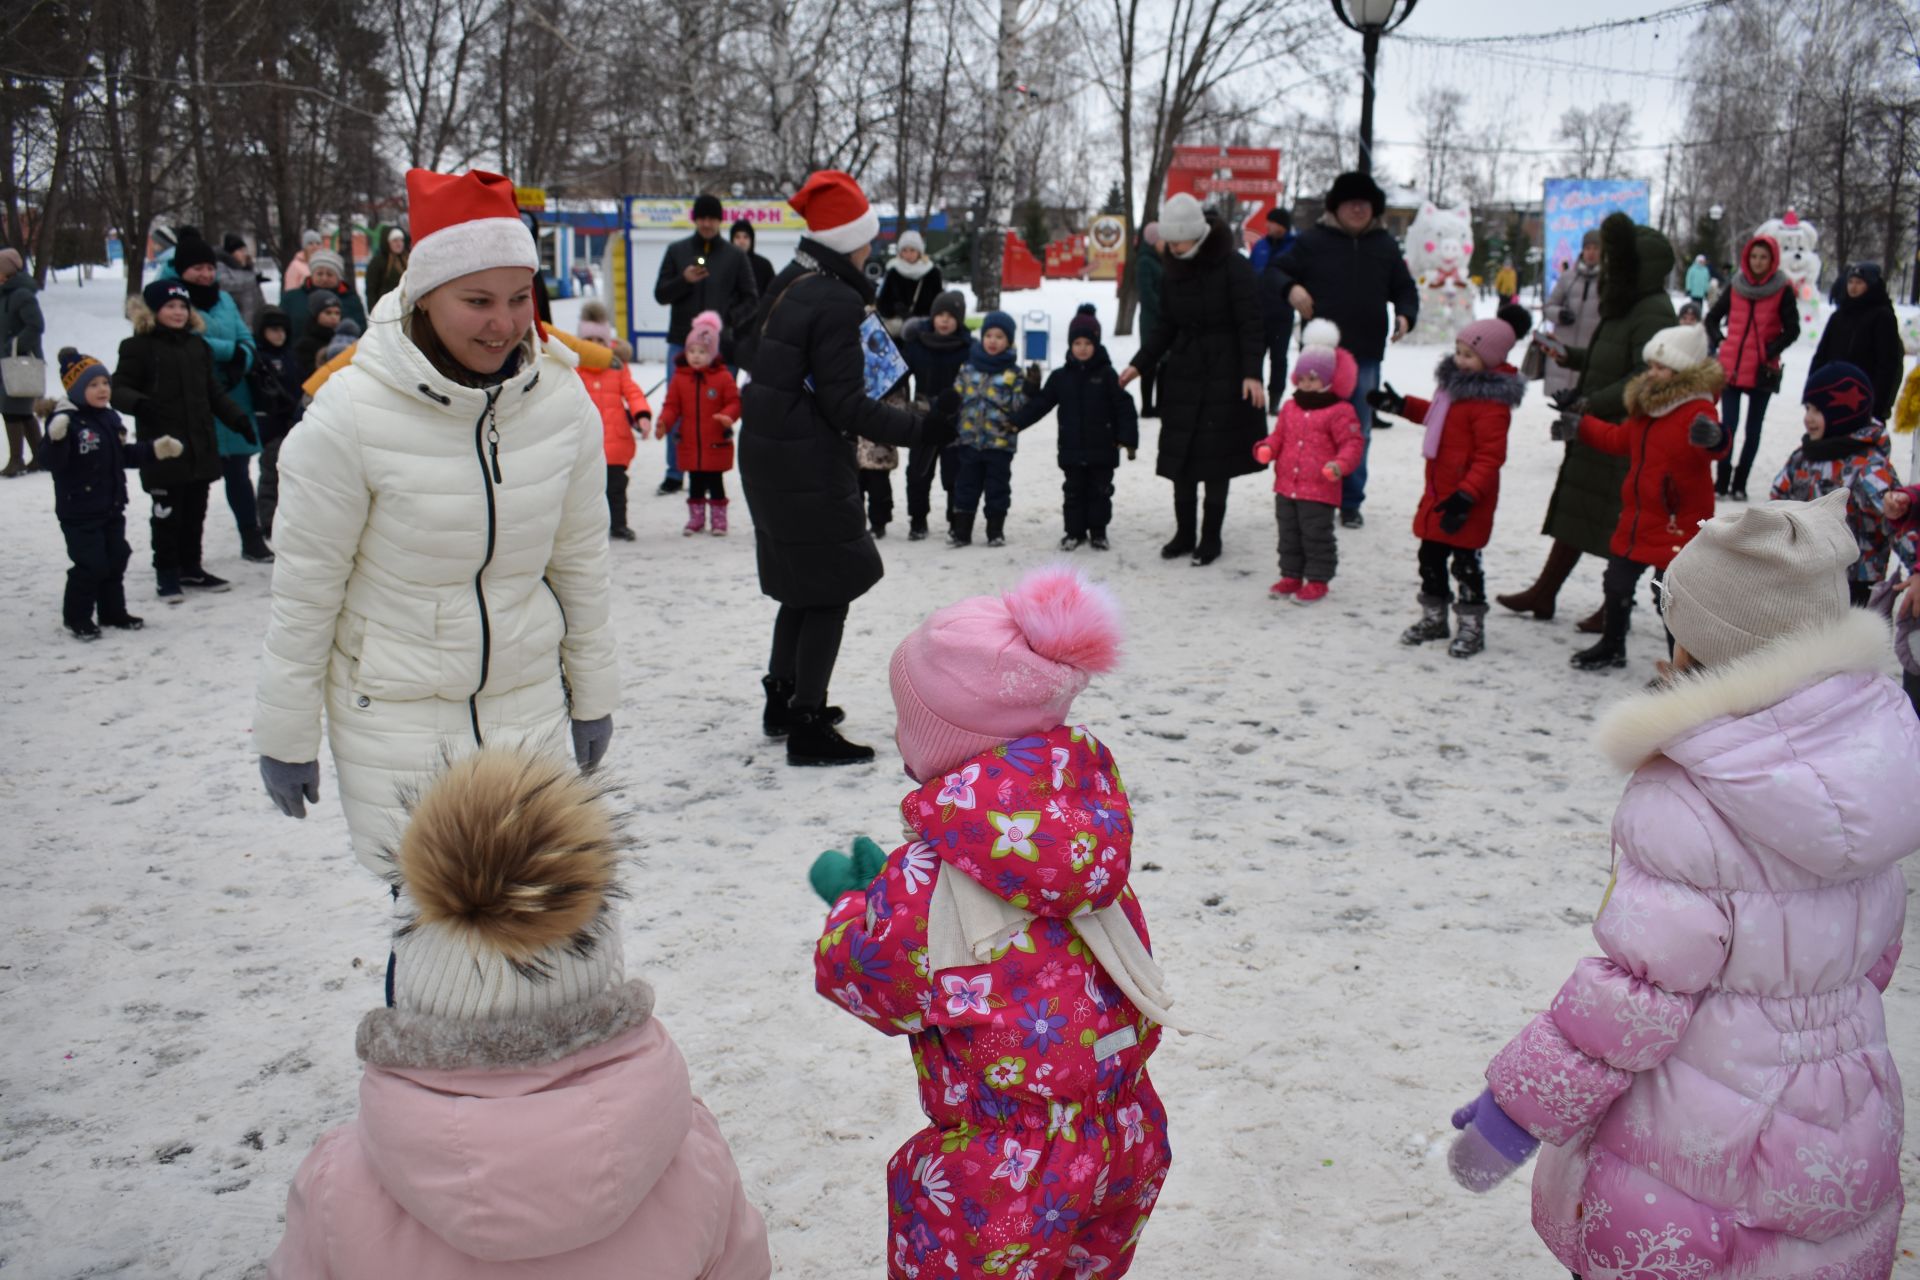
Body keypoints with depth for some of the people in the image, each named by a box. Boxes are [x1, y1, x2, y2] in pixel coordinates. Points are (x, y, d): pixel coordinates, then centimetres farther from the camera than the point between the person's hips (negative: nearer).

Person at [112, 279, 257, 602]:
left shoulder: (198, 346, 13)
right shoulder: (138, 347, -4)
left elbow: (213, 392, 20)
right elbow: (118, 388, -7)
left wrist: (237, 419, 13)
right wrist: (137, 403, -28)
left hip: (200, 446, 5)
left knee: (195, 512, 12)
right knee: (167, 514, 1)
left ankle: (191, 568, 24)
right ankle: (166, 573, 13)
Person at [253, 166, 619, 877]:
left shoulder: (562, 400, -5)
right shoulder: (351, 412, -15)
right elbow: (305, 586, -7)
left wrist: (593, 695, 13)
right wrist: (285, 734, -1)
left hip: (531, 711, 3)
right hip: (393, 720, -3)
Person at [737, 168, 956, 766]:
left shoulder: (786, 284, 9)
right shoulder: (836, 300, -19)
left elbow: (757, 356, 17)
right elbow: (845, 403, -21)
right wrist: (917, 430, -24)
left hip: (766, 452, 9)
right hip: (809, 464, -9)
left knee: (802, 587, 21)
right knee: (828, 592, 1)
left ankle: (782, 703, 33)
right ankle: (807, 729, 7)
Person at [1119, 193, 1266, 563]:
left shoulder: (1233, 267, -12)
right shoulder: (1175, 271, 6)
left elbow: (1252, 325, -13)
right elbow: (1165, 326, 12)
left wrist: (1252, 373, -22)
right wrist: (1139, 364, 3)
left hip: (1224, 375, -6)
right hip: (1183, 373, 6)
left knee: (1216, 460, -1)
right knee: (1180, 457, 7)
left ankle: (1211, 538, 10)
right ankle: (1184, 533, 19)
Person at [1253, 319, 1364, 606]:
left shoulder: (1339, 412, -10)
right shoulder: (1290, 408, 8)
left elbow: (1352, 443, -11)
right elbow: (1278, 436, 15)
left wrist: (1340, 464, -28)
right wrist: (1266, 449, -6)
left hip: (1319, 490, -7)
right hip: (1286, 486, 7)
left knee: (1316, 536, 2)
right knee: (1289, 535, 15)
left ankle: (1317, 580, 13)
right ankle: (1291, 576, 27)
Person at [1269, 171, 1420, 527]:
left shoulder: (1384, 245, 10)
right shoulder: (1313, 241, -1)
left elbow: (1404, 287, 17)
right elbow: (1277, 270, 1)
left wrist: (1405, 315, -3)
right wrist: (1292, 288, -20)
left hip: (1366, 354, 3)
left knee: (1358, 433, 8)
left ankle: (1351, 502, 18)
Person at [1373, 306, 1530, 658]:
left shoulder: (1490, 402, -23)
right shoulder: (1456, 382, 7)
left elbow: (1490, 456, -26)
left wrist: (1466, 495, -30)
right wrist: (1401, 406, 26)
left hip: (1466, 497, -9)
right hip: (1439, 490, 9)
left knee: (1465, 561, 1)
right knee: (1430, 555, 16)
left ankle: (1472, 626, 14)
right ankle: (1434, 617, 30)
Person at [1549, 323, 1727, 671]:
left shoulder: (1697, 410, -19)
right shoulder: (1646, 407, 8)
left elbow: (1715, 448, -38)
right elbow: (1620, 440, 25)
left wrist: (1713, 438, -61)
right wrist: (1581, 426, 25)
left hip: (1677, 525, -9)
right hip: (1636, 519, 9)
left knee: (1669, 596, -8)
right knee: (1617, 584, 21)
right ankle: (1612, 647, 40)